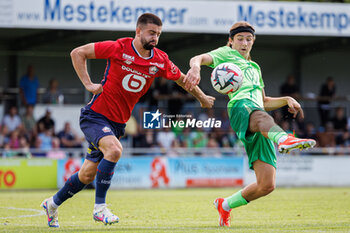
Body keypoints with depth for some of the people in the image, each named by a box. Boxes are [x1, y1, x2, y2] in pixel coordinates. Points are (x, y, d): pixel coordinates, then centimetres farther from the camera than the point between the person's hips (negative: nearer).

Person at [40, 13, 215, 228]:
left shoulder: (160, 61, -3)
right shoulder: (118, 48, -15)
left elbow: (182, 79, 16)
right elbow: (78, 53, -7)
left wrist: (202, 98, 25)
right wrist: (88, 84, -12)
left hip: (118, 123, 5)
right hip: (96, 115, -5)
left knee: (87, 175, 9)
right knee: (114, 149, -33)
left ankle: (53, 204, 32)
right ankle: (100, 208, -22)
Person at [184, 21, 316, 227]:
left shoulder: (255, 68, 40)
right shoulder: (226, 54, 23)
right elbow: (198, 58, 4)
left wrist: (287, 100, 27)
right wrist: (195, 67, -22)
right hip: (241, 105, -7)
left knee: (267, 185, -6)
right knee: (262, 117, -46)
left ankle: (226, 204, 17)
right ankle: (284, 139, -82)